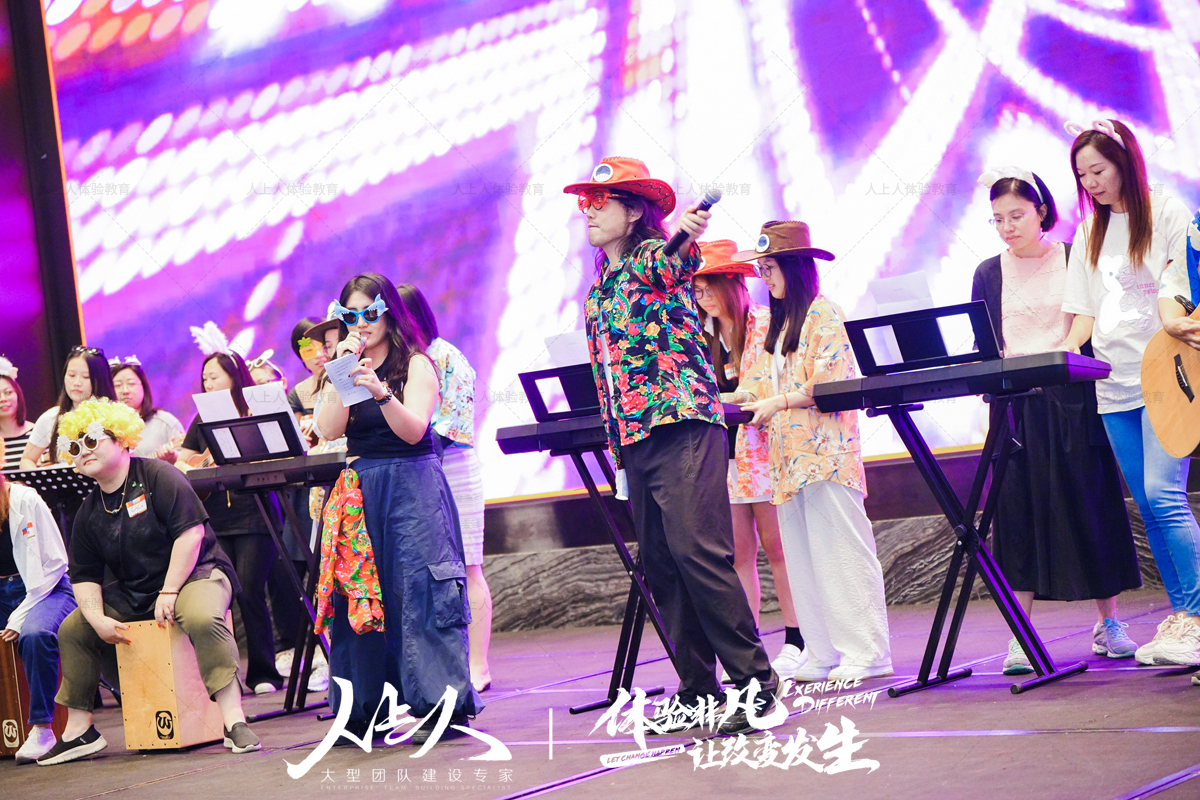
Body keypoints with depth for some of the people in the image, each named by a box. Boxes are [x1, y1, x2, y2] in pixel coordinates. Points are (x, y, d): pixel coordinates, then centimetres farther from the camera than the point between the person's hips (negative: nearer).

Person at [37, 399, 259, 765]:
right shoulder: (89, 512, 8)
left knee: (202, 617, -38)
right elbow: (84, 575, 8)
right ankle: (79, 730, 6)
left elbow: (191, 532, -20)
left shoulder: (158, 476, -11)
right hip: (131, 594, 7)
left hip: (193, 574, -7)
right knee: (73, 630, 0)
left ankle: (234, 721, -38)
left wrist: (169, 593, -23)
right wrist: (97, 618, -12)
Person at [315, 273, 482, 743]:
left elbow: (414, 429, -13)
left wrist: (381, 393, -30)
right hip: (361, 488, 4)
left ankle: (444, 706, -10)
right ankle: (363, 711, 5)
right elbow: (328, 430, -2)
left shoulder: (415, 363, 1)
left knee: (422, 590, -11)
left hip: (412, 487, -4)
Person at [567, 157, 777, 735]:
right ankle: (697, 689, 11)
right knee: (659, 565, 6)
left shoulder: (655, 257, -1)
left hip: (681, 425, -8)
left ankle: (756, 682, -13)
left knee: (697, 551, -17)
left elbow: (678, 255, -26)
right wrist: (614, 442, 23)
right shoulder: (599, 289, 22)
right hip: (633, 437, 8)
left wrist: (687, 229, -50)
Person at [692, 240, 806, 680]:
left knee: (775, 545, -4)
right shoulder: (702, 335, 14)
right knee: (738, 551, 3)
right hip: (722, 450, 5)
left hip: (764, 447, -5)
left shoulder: (765, 325, -3)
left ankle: (796, 641, 3)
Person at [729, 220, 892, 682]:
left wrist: (779, 402, -17)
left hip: (826, 453, -9)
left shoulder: (823, 315, -7)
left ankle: (867, 653, -4)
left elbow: (831, 383, -15)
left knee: (841, 552, -7)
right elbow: (761, 385, 19)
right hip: (789, 458, 9)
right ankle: (824, 654, 11)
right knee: (803, 558, 7)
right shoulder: (778, 325, 20)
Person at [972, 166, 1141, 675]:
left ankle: (1108, 623, 14)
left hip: (1071, 401, -1)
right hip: (1015, 408, 1)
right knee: (1019, 513, -2)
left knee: (1089, 508, 2)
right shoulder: (988, 274, 9)